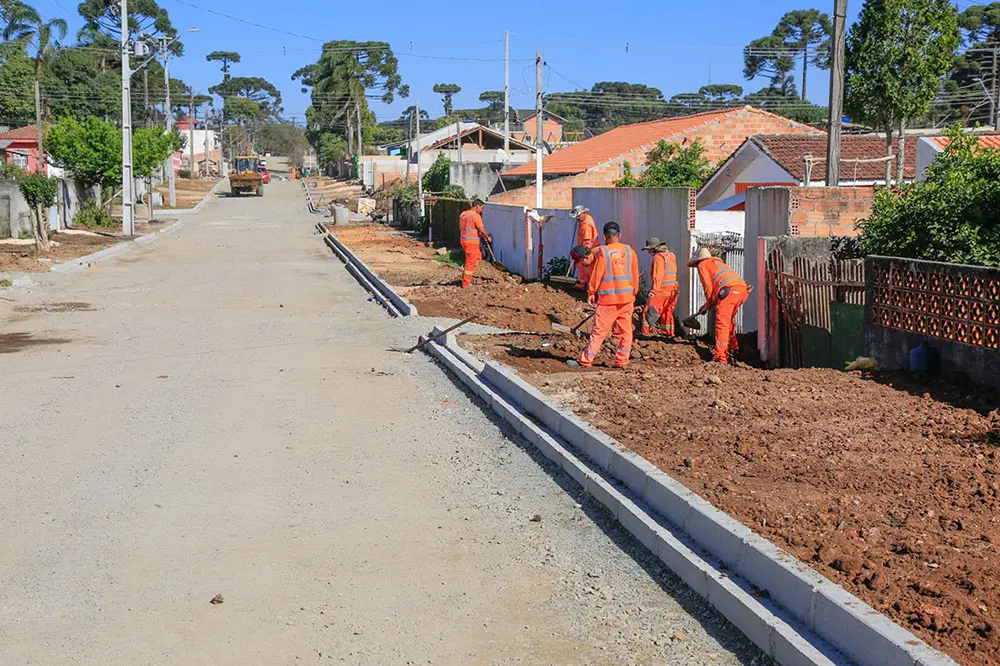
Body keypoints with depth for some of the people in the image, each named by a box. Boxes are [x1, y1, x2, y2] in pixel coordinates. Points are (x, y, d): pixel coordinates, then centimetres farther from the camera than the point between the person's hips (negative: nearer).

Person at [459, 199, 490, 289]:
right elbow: (482, 230, -19)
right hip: (471, 241, -9)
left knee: (478, 256, 24)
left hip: (463, 240, 9)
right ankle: (466, 284, 4)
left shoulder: (463, 214, 11)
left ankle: (466, 275, 20)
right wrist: (488, 237, -1)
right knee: (471, 262, -1)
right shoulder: (476, 215, -15)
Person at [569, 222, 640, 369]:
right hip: (626, 298, 4)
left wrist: (591, 293, 5)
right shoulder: (630, 251, 6)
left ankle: (585, 360, 3)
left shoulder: (602, 252, -7)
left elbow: (596, 274, -6)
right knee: (625, 330, 8)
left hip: (608, 297, -3)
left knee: (599, 331, -1)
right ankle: (622, 360, 9)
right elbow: (635, 275, 11)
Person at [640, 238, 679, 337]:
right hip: (672, 289, 9)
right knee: (667, 312, 17)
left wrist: (653, 292, -21)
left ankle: (647, 332, -8)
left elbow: (657, 277, -20)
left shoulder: (658, 257, -13)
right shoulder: (671, 255, 13)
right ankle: (668, 333, 22)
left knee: (649, 311, -5)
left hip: (661, 291, -9)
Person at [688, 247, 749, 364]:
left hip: (729, 290, -8)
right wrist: (708, 305, 34)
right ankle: (732, 348, 35)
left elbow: (708, 285, 4)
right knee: (730, 320, 25)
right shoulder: (719, 262, 38)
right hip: (743, 288, 8)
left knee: (722, 323, -7)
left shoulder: (702, 265, 16)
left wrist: (709, 303, 18)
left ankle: (720, 357, -12)